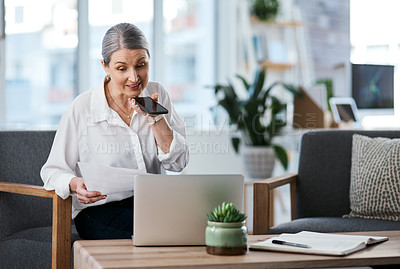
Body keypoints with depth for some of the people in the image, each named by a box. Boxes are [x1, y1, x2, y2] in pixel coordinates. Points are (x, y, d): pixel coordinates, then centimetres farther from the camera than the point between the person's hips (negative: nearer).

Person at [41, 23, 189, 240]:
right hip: (100, 210, -4)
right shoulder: (82, 108, -5)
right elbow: (54, 171, -1)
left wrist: (155, 117, -10)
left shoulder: (157, 95, 7)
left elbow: (178, 163, 3)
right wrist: (76, 185, -24)